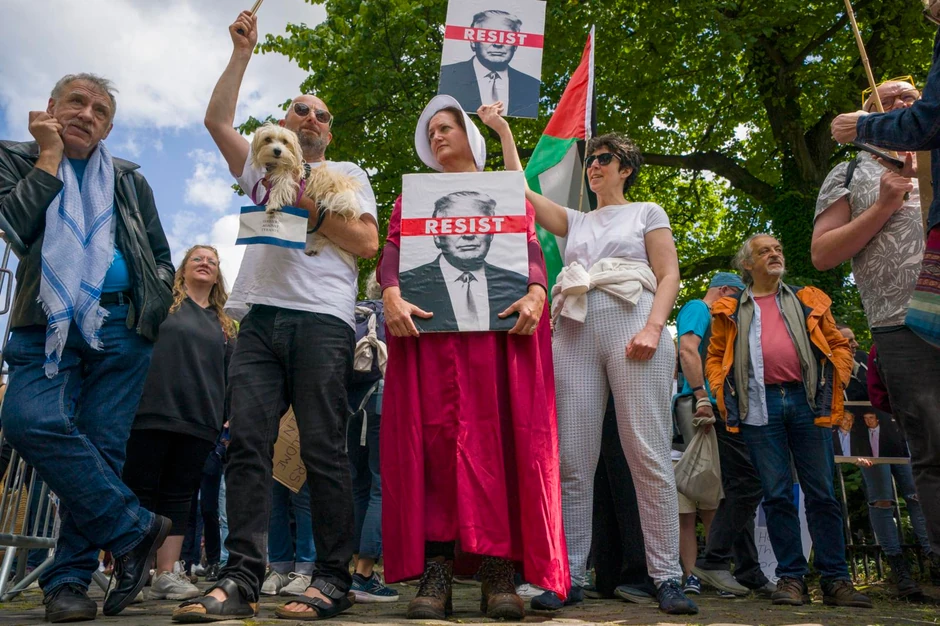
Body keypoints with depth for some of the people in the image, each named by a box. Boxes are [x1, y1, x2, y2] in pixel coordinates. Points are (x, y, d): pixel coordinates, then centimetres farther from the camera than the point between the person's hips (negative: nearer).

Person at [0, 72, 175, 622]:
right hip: (47, 323, 0)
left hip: (121, 326, 1)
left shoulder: (130, 179, 19)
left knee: (101, 444, -5)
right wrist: (50, 154, 1)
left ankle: (70, 577, 5)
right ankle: (135, 527, -11)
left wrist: (153, 307, 5)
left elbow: (162, 257, 21)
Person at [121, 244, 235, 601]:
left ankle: (167, 574, 7)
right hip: (152, 412, -3)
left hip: (200, 422, 4)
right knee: (140, 492, 0)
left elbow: (231, 374, 19)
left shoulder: (224, 324, 19)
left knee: (180, 497, 4)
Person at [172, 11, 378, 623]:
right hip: (261, 318, 4)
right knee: (248, 445, -6)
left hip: (321, 320, -3)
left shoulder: (348, 174, 19)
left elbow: (367, 242, 4)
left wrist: (308, 203, -2)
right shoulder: (264, 166, 29)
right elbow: (218, 119, 19)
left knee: (324, 451, -7)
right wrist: (243, 52, 19)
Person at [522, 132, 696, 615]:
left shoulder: (647, 212, 17)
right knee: (572, 459, -2)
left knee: (649, 454, -8)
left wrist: (653, 328, -11)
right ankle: (569, 576, 4)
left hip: (631, 328, -3)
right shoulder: (575, 221, 27)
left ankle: (667, 577, 1)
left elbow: (669, 275, 6)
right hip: (575, 334, 4)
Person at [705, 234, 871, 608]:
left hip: (807, 400, 1)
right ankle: (791, 578, 9)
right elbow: (714, 358, 13)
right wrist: (722, 395, -1)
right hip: (759, 406, -1)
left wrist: (836, 385, 2)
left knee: (822, 493, 2)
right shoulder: (730, 311, 14)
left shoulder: (808, 301, 18)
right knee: (777, 495, 1)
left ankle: (836, 580, 11)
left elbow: (838, 344, 16)